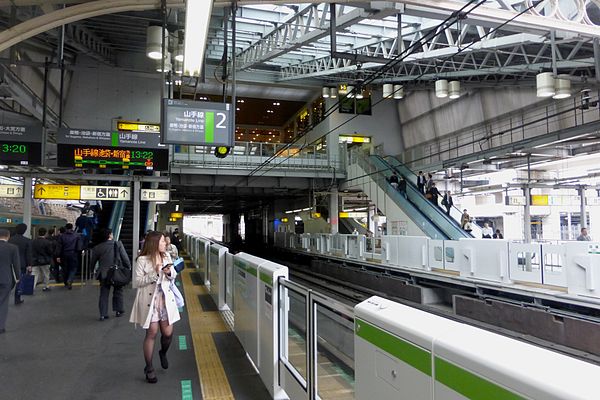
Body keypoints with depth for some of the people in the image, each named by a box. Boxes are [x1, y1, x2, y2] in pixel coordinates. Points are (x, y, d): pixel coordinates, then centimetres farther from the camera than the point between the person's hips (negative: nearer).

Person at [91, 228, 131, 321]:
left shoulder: (97, 248, -1)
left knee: (104, 294, 10)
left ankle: (103, 314, 8)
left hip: (104, 274, 1)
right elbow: (125, 258, -7)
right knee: (118, 292, 16)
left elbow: (92, 262, 7)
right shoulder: (118, 244, -8)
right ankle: (118, 310, 22)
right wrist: (128, 267, 7)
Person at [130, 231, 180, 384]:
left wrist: (169, 272, -8)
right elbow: (137, 282, -13)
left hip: (166, 299, 5)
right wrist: (154, 274, -22)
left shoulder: (166, 256, 4)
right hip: (150, 301, -4)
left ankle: (163, 353, 39)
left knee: (168, 333, 6)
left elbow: (174, 276, 14)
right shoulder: (142, 260, -12)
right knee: (151, 333, 2)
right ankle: (149, 368, 19)